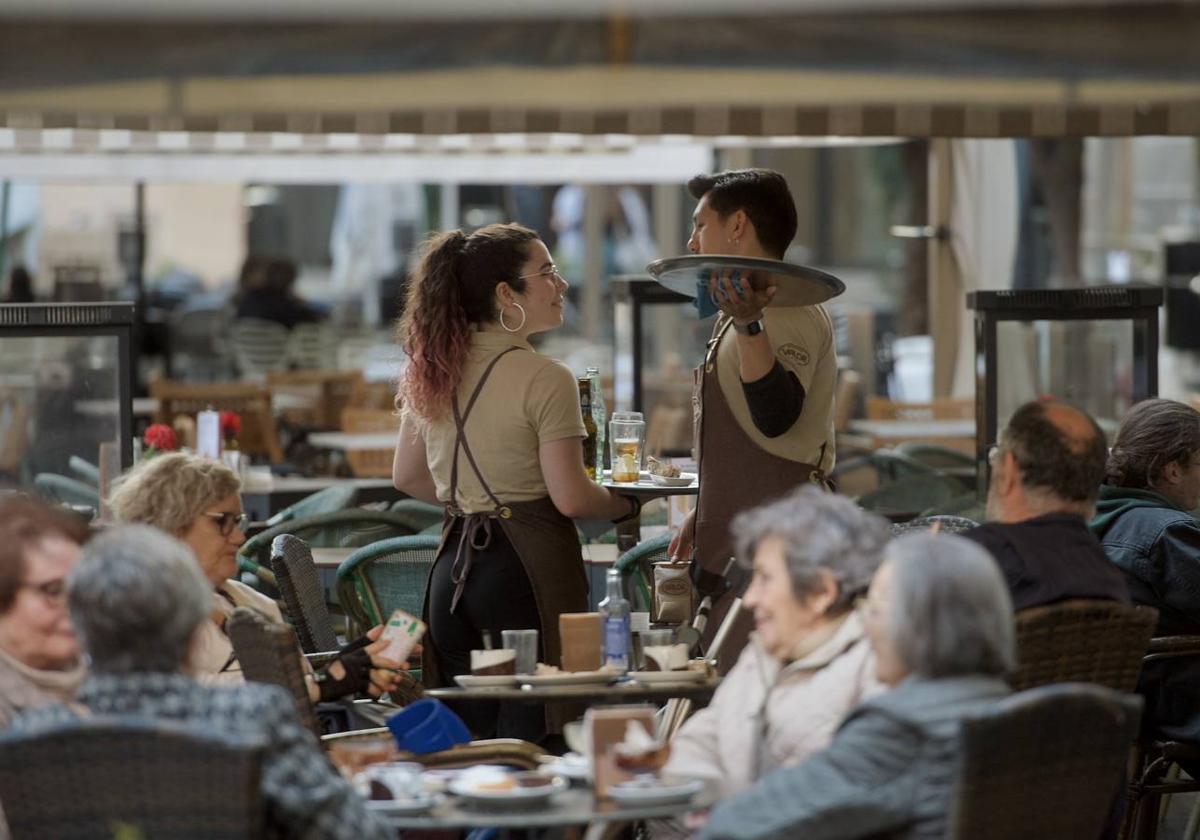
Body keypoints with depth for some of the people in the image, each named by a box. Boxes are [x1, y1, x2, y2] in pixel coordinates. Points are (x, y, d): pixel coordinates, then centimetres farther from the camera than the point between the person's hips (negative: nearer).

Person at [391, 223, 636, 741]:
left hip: (454, 566, 7)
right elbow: (571, 498, -14)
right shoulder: (545, 379, -12)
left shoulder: (433, 373, 9)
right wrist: (627, 504, 4)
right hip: (527, 568, -7)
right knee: (529, 747, -5)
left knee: (467, 746, 13)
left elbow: (408, 477, 18)